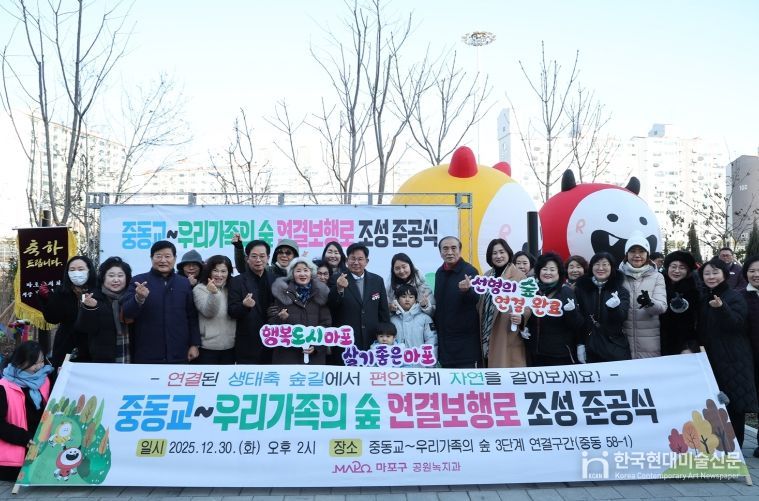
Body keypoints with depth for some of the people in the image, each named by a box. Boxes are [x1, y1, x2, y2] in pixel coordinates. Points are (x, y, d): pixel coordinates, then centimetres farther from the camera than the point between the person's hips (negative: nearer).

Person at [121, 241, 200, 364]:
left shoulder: (184, 283, 7)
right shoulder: (138, 281, 0)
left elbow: (192, 316, 11)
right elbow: (126, 314, -7)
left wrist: (194, 344, 6)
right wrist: (138, 298, -26)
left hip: (179, 355, 2)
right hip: (147, 355, -2)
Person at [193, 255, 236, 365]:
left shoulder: (230, 289, 9)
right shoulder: (200, 289, -7)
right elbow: (208, 312, -20)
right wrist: (213, 293, -35)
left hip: (230, 346, 5)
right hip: (208, 346, -5)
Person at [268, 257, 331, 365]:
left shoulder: (320, 293, 8)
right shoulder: (283, 292, 4)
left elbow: (326, 323, 5)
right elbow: (272, 323, 4)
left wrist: (316, 345, -8)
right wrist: (281, 319, -18)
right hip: (287, 353, -1)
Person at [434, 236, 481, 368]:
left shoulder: (469, 271, -11)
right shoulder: (439, 272, 9)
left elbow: (476, 298, -24)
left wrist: (467, 290, -45)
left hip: (465, 336, -6)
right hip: (444, 336, 7)